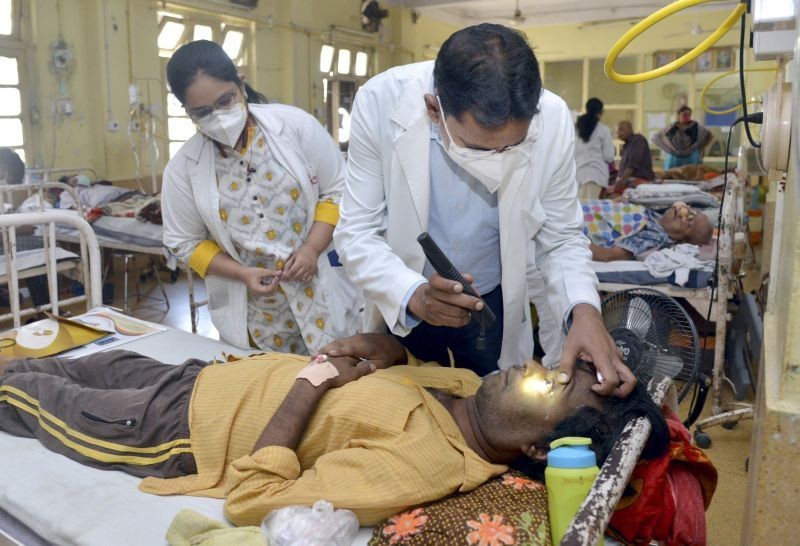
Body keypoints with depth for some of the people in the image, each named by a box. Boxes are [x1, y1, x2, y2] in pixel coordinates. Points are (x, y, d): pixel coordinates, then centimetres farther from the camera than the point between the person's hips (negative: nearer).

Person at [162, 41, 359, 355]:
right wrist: (242, 274, -10)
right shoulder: (183, 168, -3)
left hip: (322, 296, 0)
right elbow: (184, 242, 4)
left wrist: (312, 249, -13)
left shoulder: (295, 124, -6)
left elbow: (337, 190, -1)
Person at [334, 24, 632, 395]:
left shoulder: (552, 121, -22)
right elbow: (356, 232, -20)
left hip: (495, 306, 1)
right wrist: (414, 294, -38)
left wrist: (584, 309, -29)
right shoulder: (381, 103, -26)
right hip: (401, 307, 0)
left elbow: (561, 238, -10)